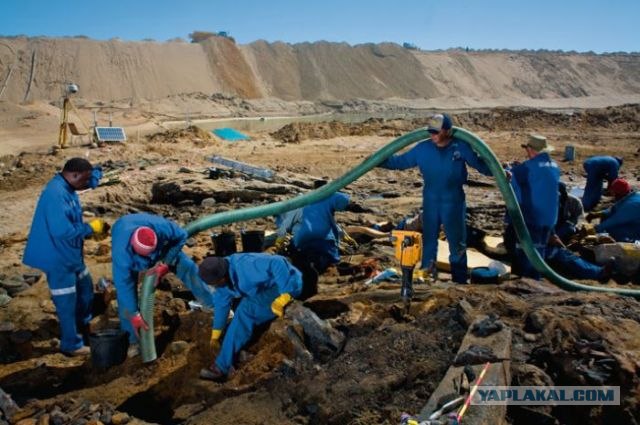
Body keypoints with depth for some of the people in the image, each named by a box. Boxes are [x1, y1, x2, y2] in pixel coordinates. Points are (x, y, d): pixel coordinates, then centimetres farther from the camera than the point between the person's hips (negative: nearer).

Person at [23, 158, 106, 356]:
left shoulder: (66, 189, 4)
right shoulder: (56, 194, -28)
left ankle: (82, 327, 47)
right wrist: (90, 228, -22)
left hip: (71, 254, 10)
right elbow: (62, 230, -34)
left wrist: (92, 227, -2)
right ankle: (72, 345, 21)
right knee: (67, 302, 4)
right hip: (58, 258, -10)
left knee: (85, 288, 25)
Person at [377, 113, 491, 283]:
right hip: (430, 201, 2)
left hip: (454, 202, -2)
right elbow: (400, 161, 4)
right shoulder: (423, 148, -4)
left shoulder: (461, 147, -8)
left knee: (457, 240, 6)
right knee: (428, 239, 10)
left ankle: (460, 280, 18)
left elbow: (480, 164, 3)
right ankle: (425, 275, 23)